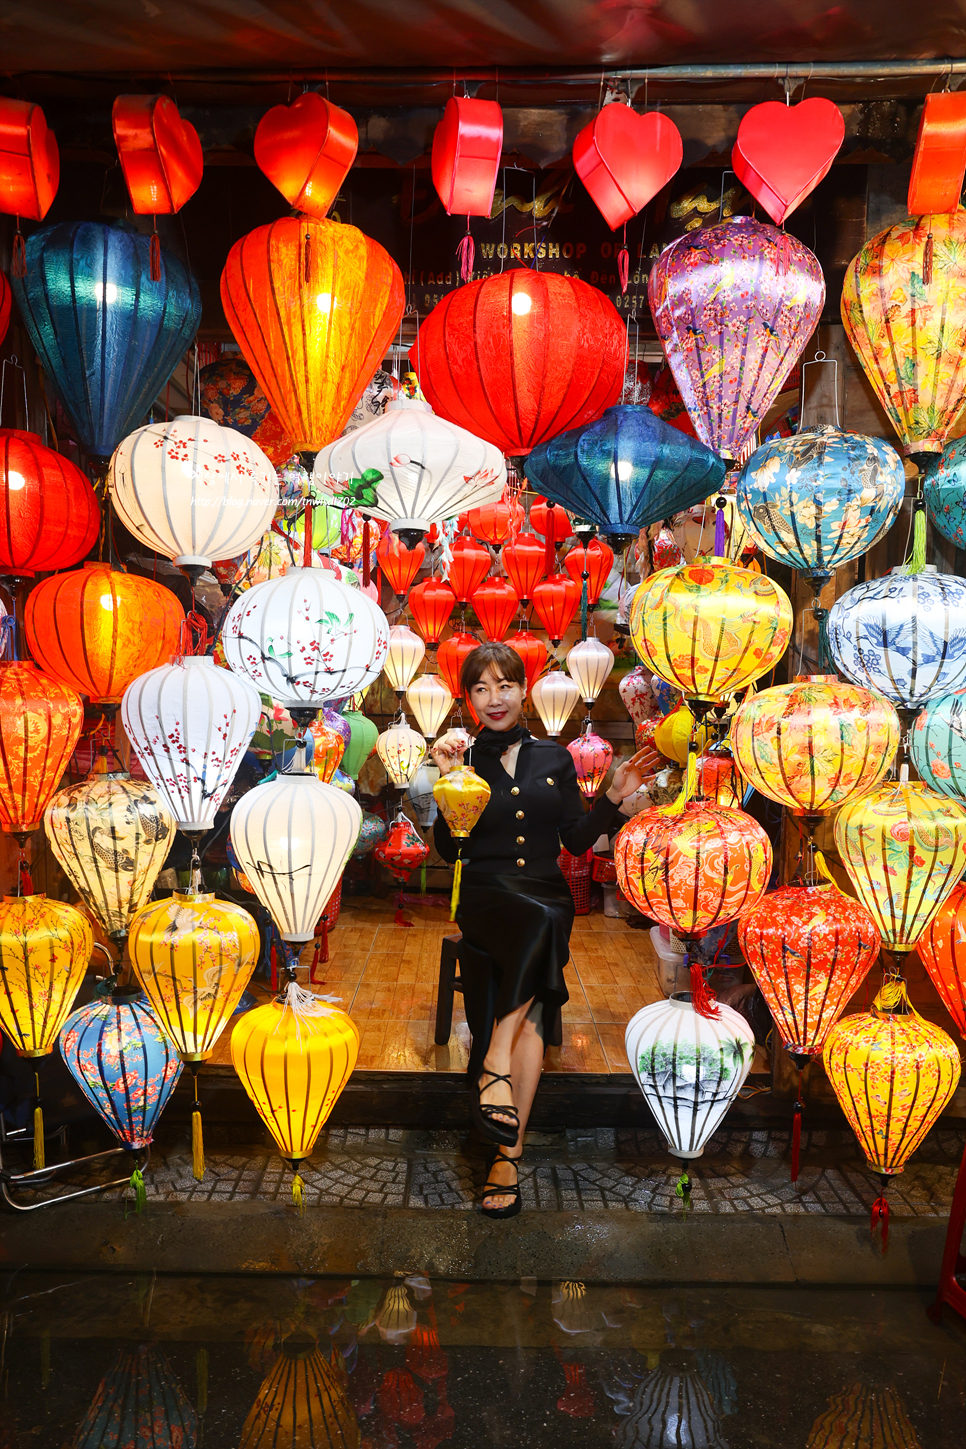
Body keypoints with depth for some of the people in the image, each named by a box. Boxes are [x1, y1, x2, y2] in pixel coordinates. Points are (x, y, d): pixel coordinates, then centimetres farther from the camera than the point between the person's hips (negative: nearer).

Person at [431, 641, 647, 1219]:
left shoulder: (553, 757, 15)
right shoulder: (462, 758, 7)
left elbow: (577, 839, 14)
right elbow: (449, 850, -1)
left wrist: (614, 798, 2)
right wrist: (447, 780, -12)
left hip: (548, 895, 3)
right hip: (487, 896, -3)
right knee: (541, 922, -35)